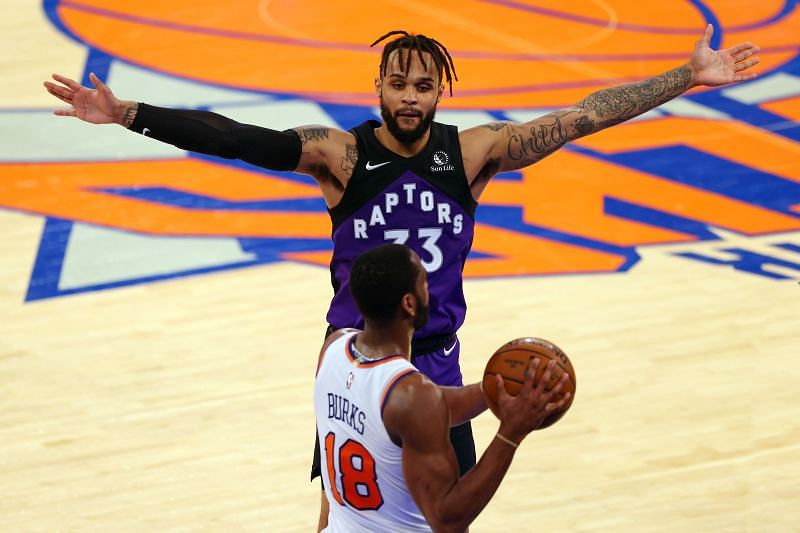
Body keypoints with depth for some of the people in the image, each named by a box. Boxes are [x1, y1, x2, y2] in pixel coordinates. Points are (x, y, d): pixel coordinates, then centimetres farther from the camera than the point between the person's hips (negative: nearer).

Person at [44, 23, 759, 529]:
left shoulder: (472, 151, -8)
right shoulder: (339, 152, -14)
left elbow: (584, 117, -8)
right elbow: (237, 140, -22)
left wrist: (690, 78, -11)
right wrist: (128, 114, -33)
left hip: (436, 360, 2)